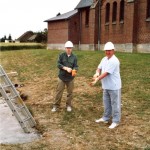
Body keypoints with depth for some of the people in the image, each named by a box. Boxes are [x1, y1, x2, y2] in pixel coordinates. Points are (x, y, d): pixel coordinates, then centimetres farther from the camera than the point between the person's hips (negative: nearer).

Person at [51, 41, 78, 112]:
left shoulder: (74, 57, -2)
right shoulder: (61, 55, -3)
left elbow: (76, 66, -4)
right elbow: (58, 64, -8)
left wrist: (74, 70, -27)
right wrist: (66, 68, -22)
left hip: (70, 78, 1)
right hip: (62, 77, -1)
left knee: (70, 92, 11)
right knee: (59, 92, 5)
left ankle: (68, 105, 27)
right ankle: (56, 105, 17)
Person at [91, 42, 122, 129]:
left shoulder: (114, 61, -20)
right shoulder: (104, 59, 9)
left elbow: (106, 73, -24)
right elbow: (99, 68, 9)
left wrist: (97, 80, -24)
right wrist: (97, 73, -15)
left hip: (114, 86, -9)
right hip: (106, 86, 9)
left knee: (115, 104, 2)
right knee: (106, 103, 20)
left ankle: (116, 121, 14)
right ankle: (106, 118, 34)